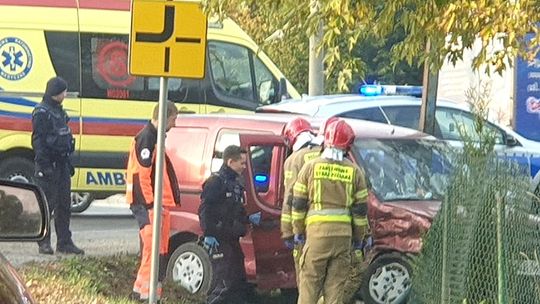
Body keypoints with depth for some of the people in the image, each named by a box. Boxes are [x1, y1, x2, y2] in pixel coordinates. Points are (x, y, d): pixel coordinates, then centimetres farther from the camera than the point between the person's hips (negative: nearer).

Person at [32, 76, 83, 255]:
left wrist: (68, 163, 21)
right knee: (47, 205, -5)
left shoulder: (58, 111, 17)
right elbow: (38, 141, -16)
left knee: (64, 205, 9)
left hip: (61, 165, 9)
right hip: (49, 165, -9)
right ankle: (44, 243, -1)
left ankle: (64, 242, 13)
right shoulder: (42, 112, -12)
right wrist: (43, 165, -21)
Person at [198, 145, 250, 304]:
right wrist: (209, 234, -23)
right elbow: (205, 210, -18)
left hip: (232, 240, 10)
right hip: (219, 241, -10)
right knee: (226, 284, -14)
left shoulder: (235, 183, 19)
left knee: (239, 283, 11)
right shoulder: (216, 181, -11)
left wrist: (248, 219, 16)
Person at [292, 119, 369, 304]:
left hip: (317, 230, -1)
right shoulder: (354, 171, 4)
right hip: (343, 233, 1)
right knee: (335, 285, 5)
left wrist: (298, 230, 13)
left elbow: (298, 203, 3)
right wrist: (359, 237, 16)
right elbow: (360, 209, 6)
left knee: (310, 282, 3)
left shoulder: (311, 167, 1)